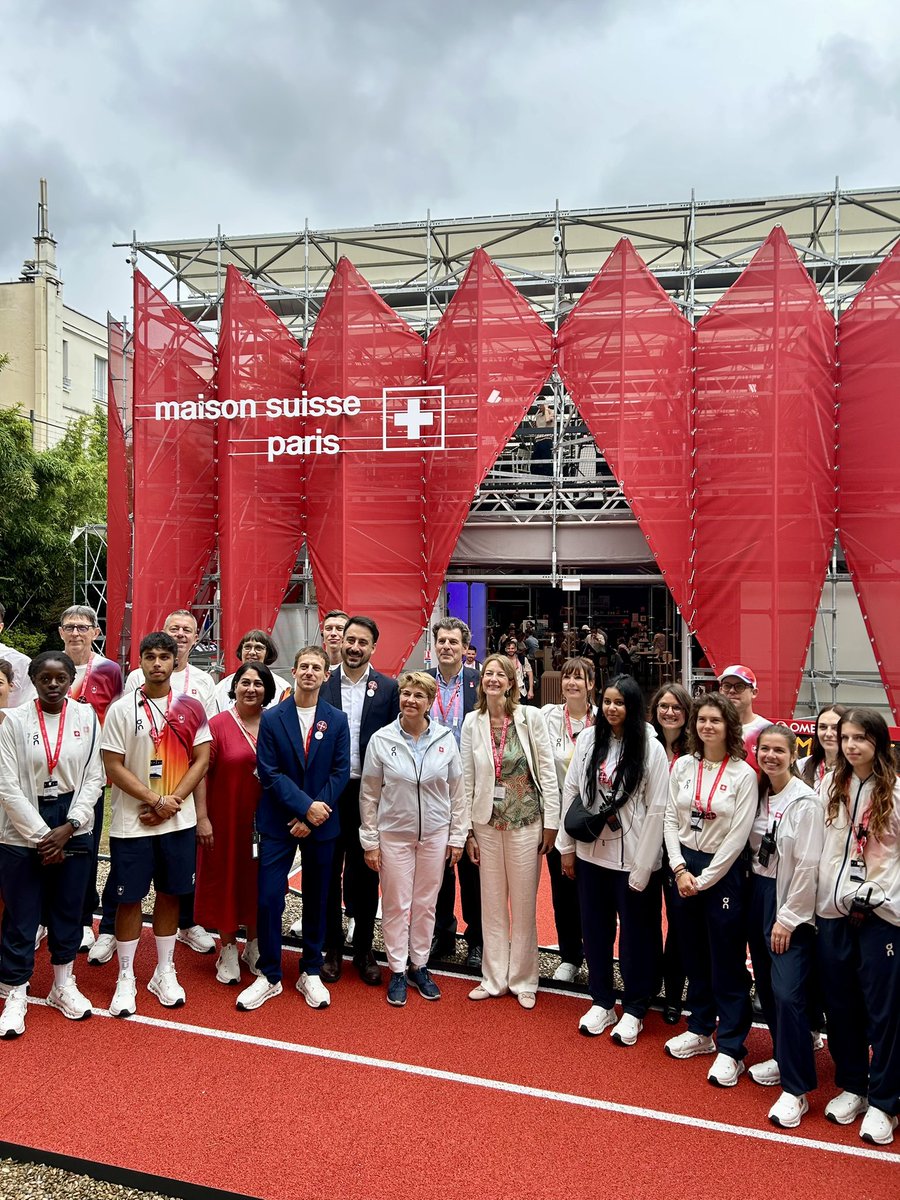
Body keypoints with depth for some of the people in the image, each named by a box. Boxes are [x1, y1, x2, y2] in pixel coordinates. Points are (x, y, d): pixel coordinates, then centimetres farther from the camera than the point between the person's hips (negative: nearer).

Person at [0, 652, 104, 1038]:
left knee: (68, 909, 13)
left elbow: (94, 777, 0)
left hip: (73, 829, 2)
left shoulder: (86, 716, -1)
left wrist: (69, 826, -10)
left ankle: (63, 986, 31)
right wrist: (41, 835, -12)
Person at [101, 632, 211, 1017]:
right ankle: (126, 978, 22)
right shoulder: (122, 708, -5)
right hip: (132, 822, -2)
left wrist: (173, 801, -11)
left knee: (170, 894, 12)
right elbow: (113, 767, -7)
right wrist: (155, 800, -14)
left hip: (179, 821, 2)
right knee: (129, 898, 6)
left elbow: (202, 759, 0)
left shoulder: (191, 706, 1)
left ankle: (165, 973, 26)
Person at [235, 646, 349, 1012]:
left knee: (316, 899, 10)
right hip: (278, 823, -1)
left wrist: (312, 818, -10)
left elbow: (340, 772, -3)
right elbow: (269, 772, -7)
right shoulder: (272, 718, -3)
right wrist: (306, 806, -16)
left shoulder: (337, 720, 0)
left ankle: (311, 974, 26)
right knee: (269, 898, -2)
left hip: (320, 823, 1)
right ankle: (269, 976, 16)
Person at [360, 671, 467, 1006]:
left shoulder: (446, 738, -5)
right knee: (396, 904, 8)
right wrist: (370, 841, -3)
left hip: (435, 834, 1)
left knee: (425, 904, 12)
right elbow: (369, 794, -3)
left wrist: (457, 837, 2)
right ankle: (397, 970, 24)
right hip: (393, 834, -1)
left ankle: (419, 966, 29)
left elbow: (457, 792, 2)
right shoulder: (381, 739, -8)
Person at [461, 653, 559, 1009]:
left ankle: (522, 980, 24)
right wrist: (467, 831, 2)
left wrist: (551, 823, -5)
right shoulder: (472, 722, -1)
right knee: (491, 903, 12)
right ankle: (494, 978, 27)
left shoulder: (531, 717, -8)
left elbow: (548, 771, -4)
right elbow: (467, 779, 3)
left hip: (525, 820, -2)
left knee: (524, 903, 8)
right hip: (487, 822, 2)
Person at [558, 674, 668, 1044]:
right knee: (595, 929, 15)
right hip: (591, 853, 4)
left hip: (631, 858, -4)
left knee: (635, 934, 10)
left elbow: (657, 810, -11)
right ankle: (601, 1001, 33)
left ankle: (633, 1010, 28)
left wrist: (642, 868, -11)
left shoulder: (650, 748, -13)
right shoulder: (588, 739, -2)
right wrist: (567, 846, 6)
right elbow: (570, 791, 5)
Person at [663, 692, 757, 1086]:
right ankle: (700, 1030, 31)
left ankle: (730, 1048, 15)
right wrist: (680, 869, -7)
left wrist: (703, 879, -12)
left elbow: (737, 837, -13)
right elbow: (671, 820, 3)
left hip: (723, 872, -4)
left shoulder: (743, 774, -10)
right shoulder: (683, 766, 2)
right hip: (684, 867, 4)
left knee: (727, 961, 3)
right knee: (694, 955, 15)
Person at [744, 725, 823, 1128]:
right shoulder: (759, 794, 7)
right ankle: (784, 1057, 33)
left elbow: (807, 865, -16)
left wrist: (787, 918, -14)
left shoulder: (805, 801, -15)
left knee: (787, 993, -9)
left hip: (790, 903, -7)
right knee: (766, 985, 14)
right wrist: (757, 894, 4)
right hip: (758, 892, 7)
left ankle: (796, 1089, 2)